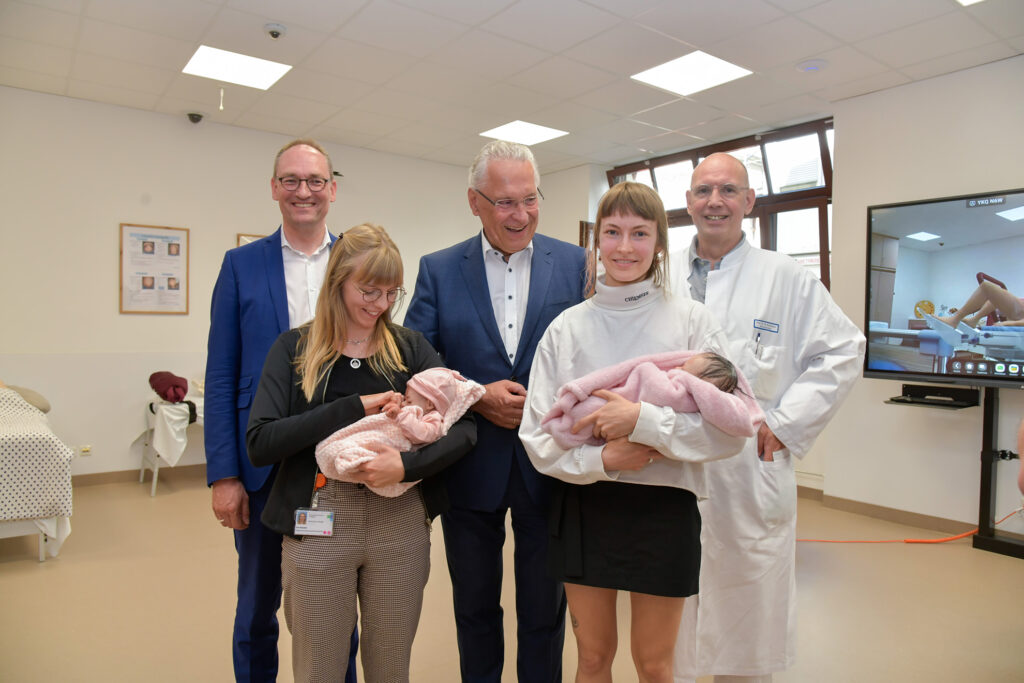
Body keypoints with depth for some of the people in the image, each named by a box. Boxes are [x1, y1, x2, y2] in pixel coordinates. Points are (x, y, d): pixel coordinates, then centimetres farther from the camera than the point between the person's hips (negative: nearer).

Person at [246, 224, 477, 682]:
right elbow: (259, 444, -10)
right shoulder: (296, 348, 1)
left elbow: (464, 428, -4)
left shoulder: (410, 347, 4)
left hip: (400, 522, 2)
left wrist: (408, 465, -21)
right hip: (319, 522, -1)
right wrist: (354, 407, -16)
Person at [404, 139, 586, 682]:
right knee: (474, 610, 20)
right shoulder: (438, 270, -1)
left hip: (548, 467, 0)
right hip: (471, 468, 1)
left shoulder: (575, 264, -1)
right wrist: (477, 397, -16)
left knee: (544, 611, 16)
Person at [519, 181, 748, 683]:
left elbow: (730, 430, -10)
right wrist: (600, 460, -18)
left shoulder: (691, 321, -5)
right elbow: (536, 434, -2)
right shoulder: (566, 327, -1)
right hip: (584, 509, 2)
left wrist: (644, 420, -22)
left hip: (663, 510, -1)